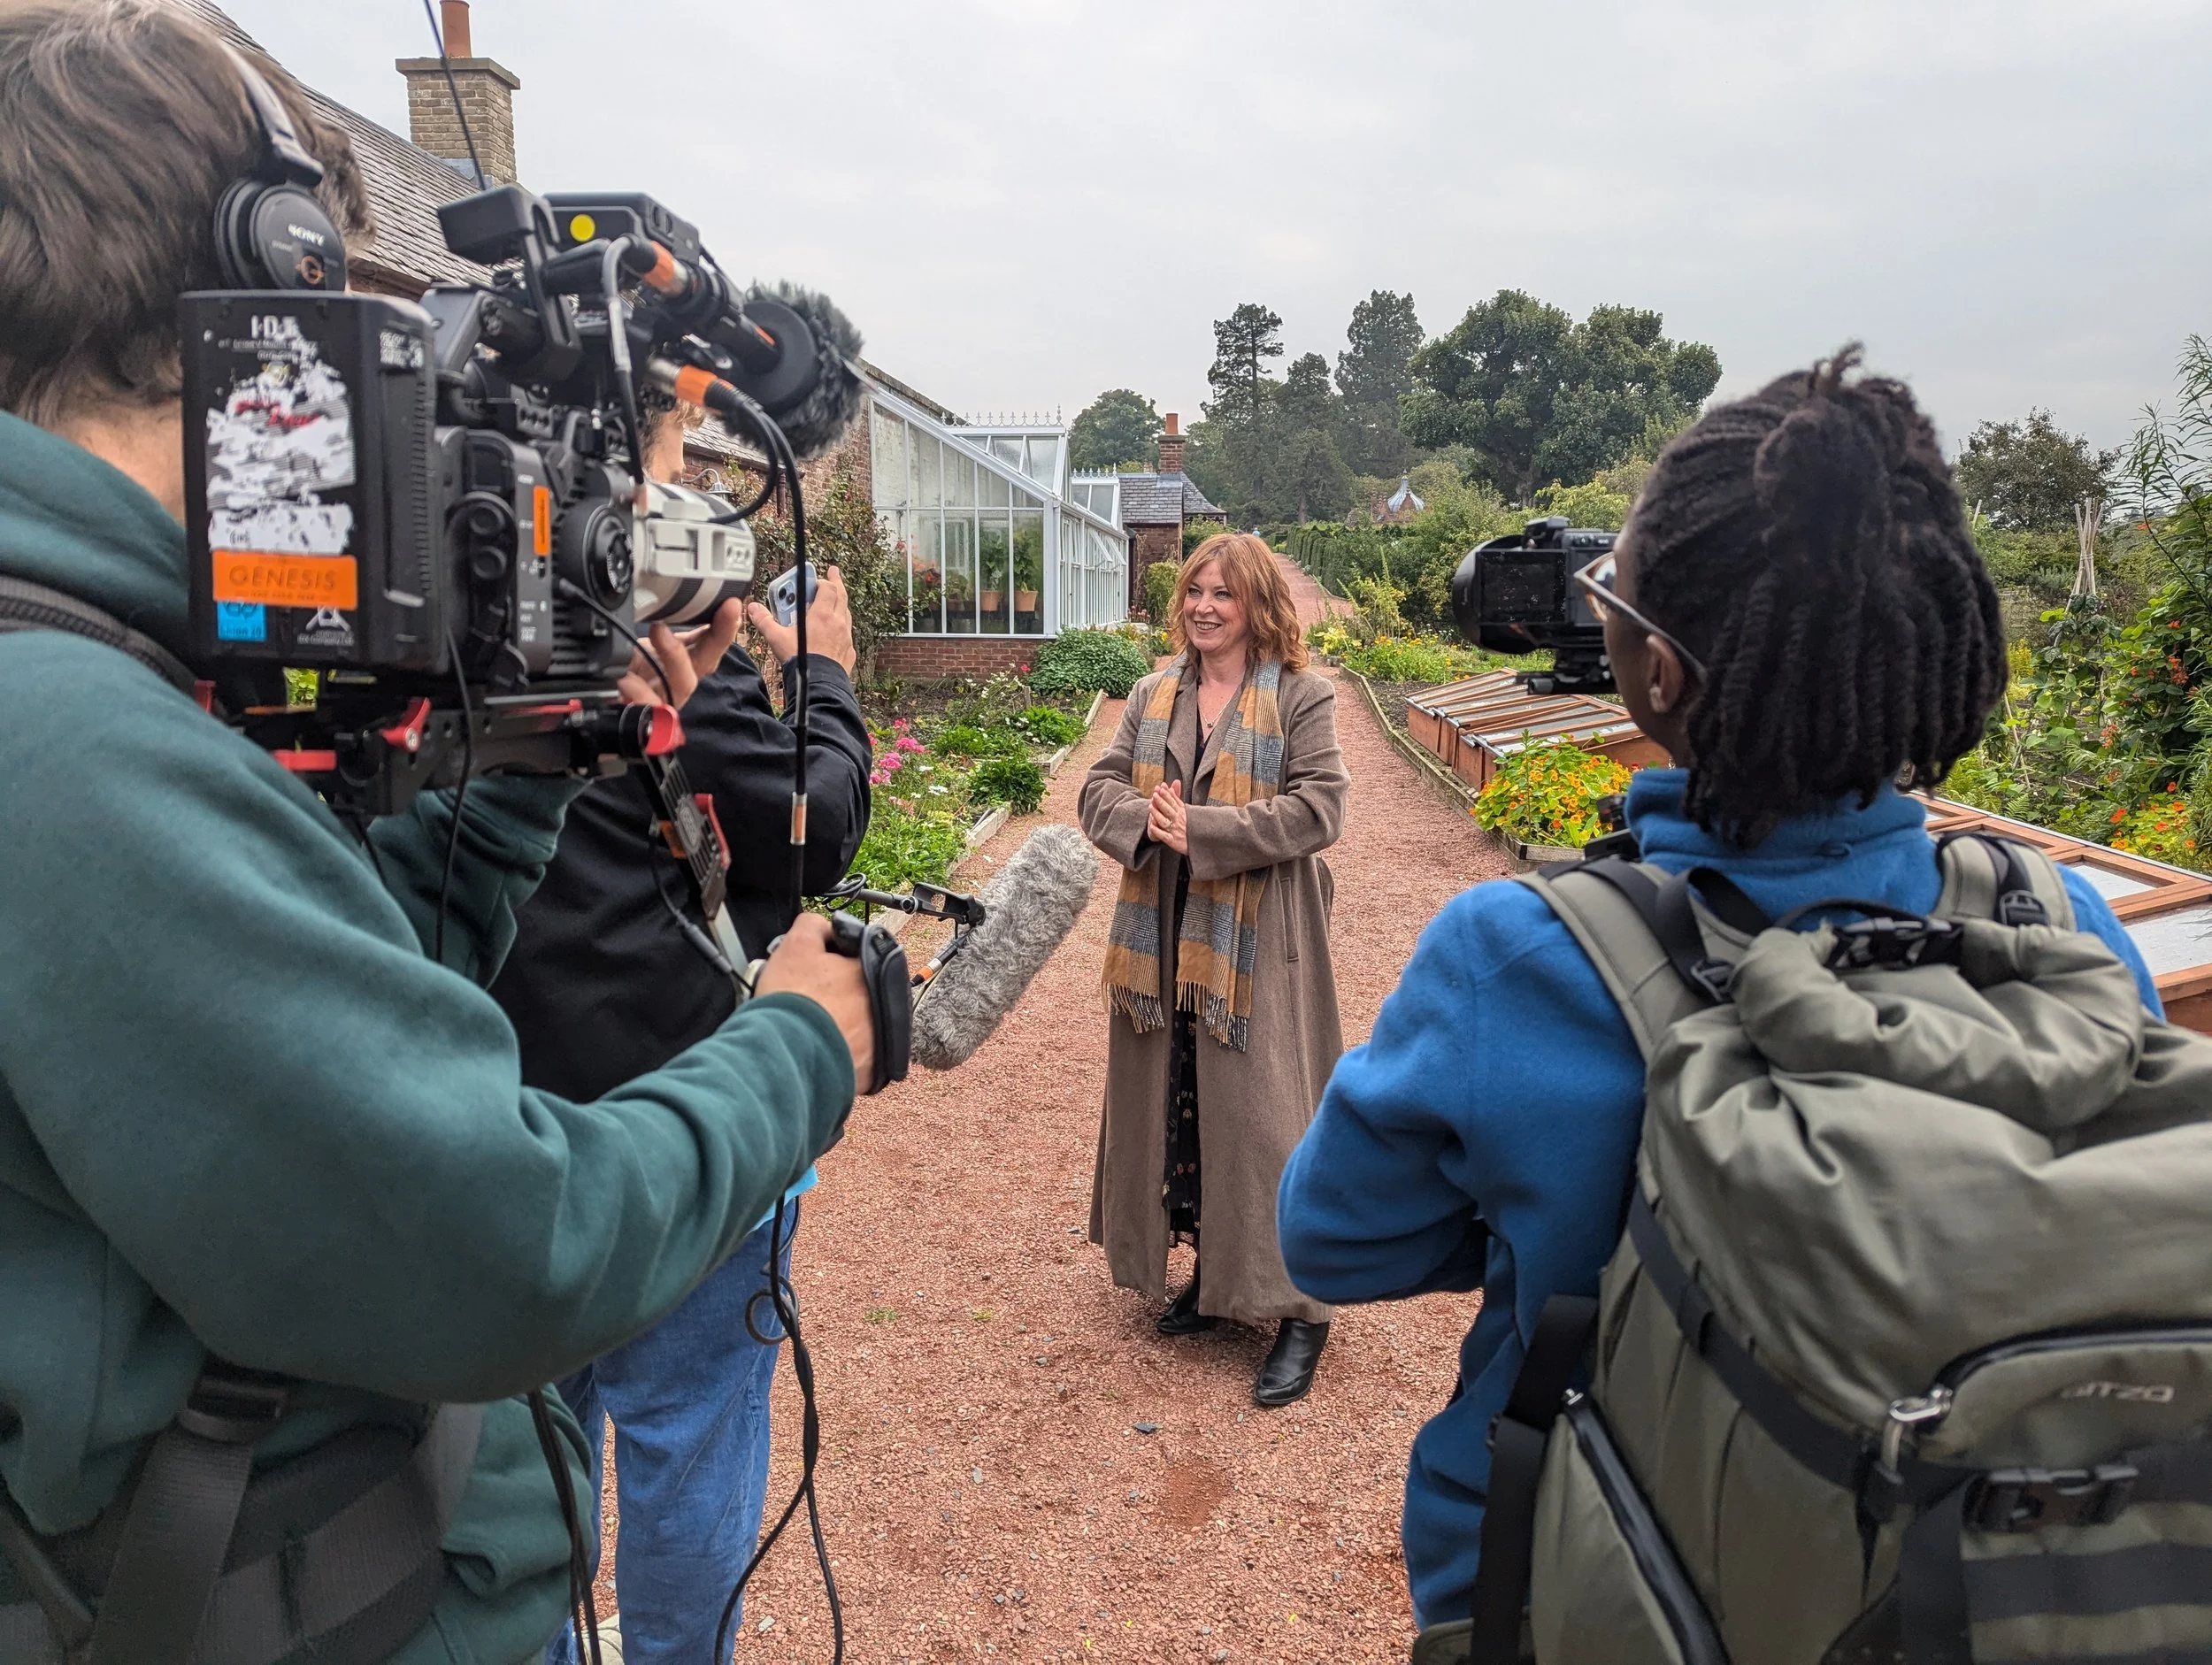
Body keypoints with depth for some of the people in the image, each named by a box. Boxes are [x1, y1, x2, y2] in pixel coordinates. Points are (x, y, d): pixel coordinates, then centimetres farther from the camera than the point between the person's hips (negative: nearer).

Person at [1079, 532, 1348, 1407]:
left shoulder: (1300, 697, -5)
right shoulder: (1154, 695, 11)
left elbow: (1317, 807, -13)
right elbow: (1101, 788, 8)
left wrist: (1202, 831, -18)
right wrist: (1145, 820, -15)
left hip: (1257, 943, -5)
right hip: (1163, 940, 6)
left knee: (1260, 1112, -3)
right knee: (1175, 1101, 12)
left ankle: (1301, 1308, 9)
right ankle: (1211, 1267, 31)